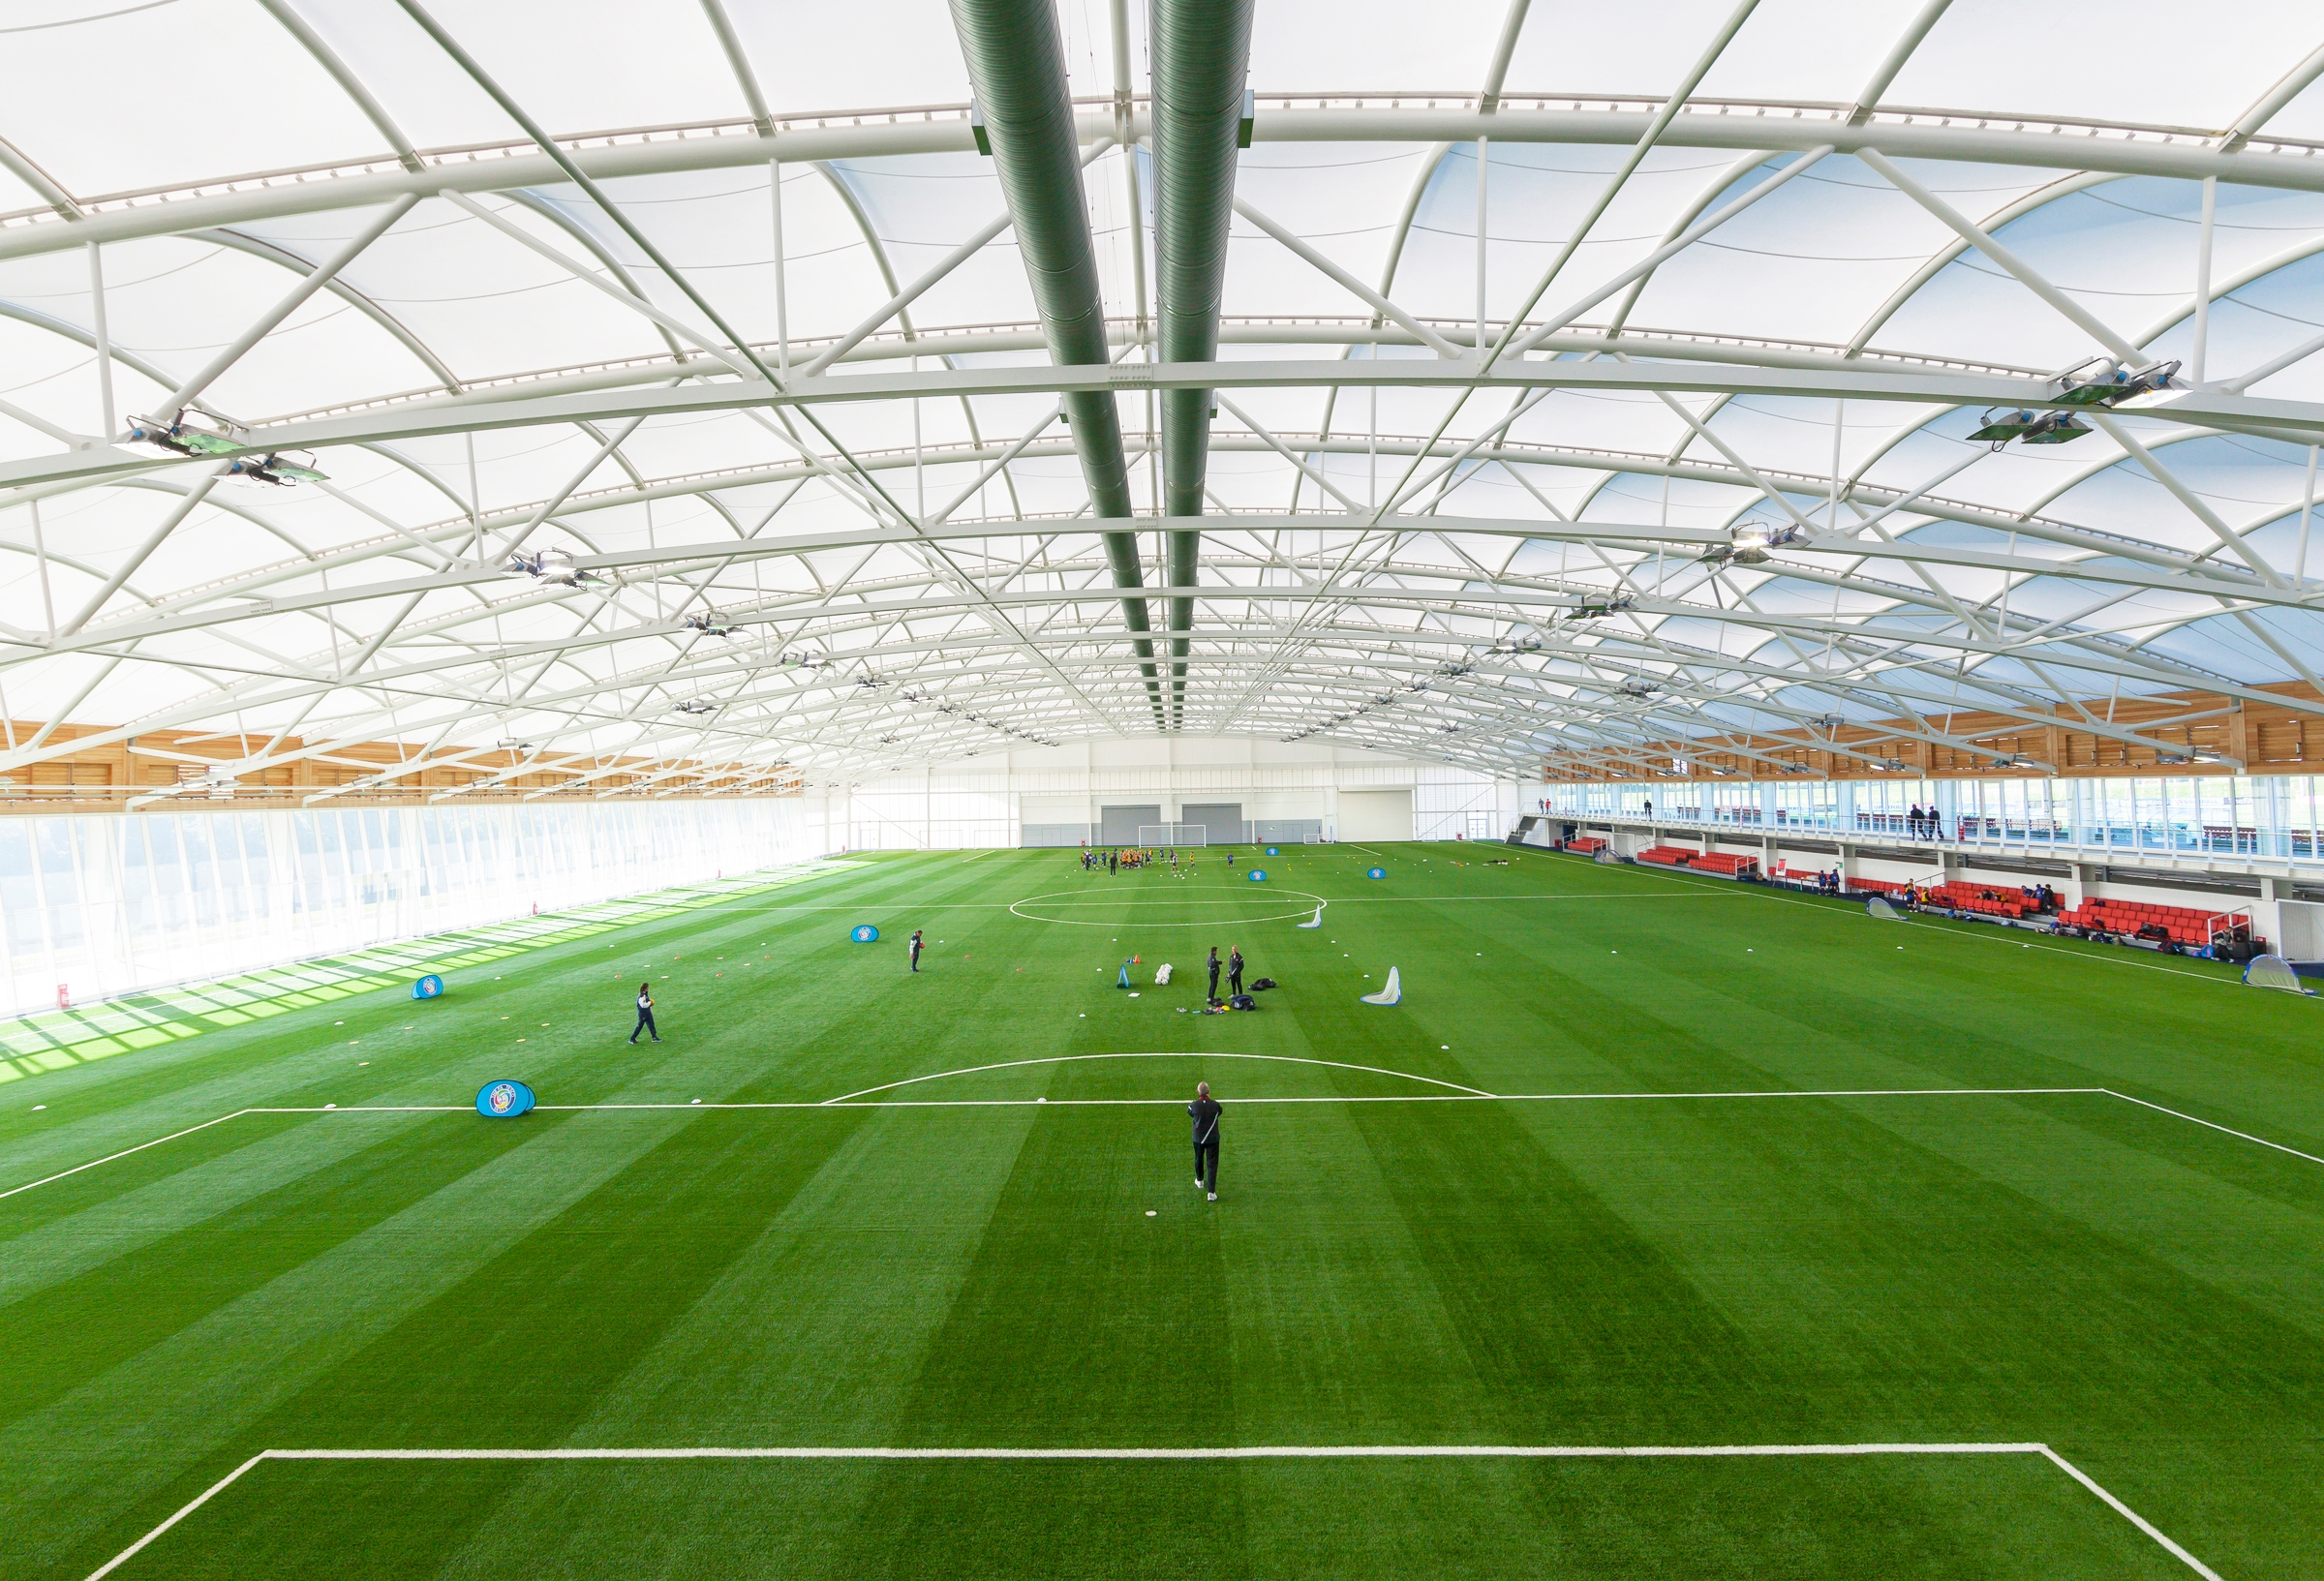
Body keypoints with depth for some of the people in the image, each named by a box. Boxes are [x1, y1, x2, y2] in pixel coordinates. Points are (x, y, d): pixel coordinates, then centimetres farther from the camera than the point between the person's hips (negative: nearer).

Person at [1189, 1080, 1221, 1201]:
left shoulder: (1194, 1105, -19)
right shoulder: (1215, 1104, -19)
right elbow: (1219, 1112, 3)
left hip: (1198, 1138, 1)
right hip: (1212, 1138, -1)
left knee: (1198, 1159, 25)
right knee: (1212, 1164, 4)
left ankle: (1200, 1180, 47)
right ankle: (1211, 1192, -2)